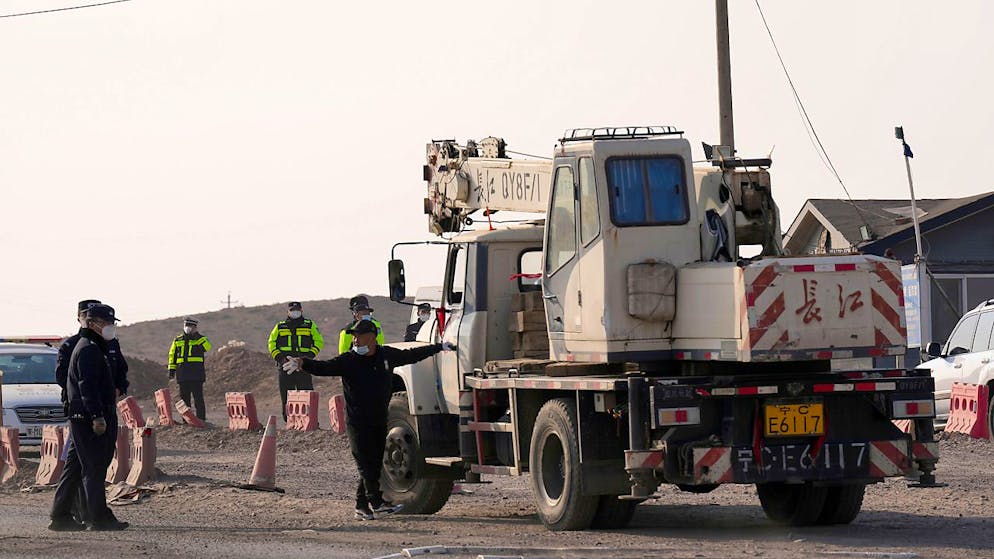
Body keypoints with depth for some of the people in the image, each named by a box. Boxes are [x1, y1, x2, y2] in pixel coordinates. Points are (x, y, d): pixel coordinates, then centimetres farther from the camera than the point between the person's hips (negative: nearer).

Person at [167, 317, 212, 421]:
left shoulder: (201, 339, 5)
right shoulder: (178, 340, 16)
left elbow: (207, 347, -16)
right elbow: (172, 355, 18)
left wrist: (198, 337, -23)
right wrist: (171, 369, 11)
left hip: (196, 373, -4)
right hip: (183, 373, 4)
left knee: (198, 397, -7)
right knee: (184, 398, 5)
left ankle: (201, 419, -6)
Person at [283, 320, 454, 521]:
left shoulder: (387, 355, 5)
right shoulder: (348, 361, -7)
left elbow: (412, 355, 21)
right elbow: (324, 368, -20)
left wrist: (439, 347, 29)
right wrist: (302, 364, -39)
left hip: (380, 421, 5)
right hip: (358, 422, -5)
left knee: (375, 464, 6)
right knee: (366, 464, -8)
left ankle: (362, 507, 13)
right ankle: (376, 502, -4)